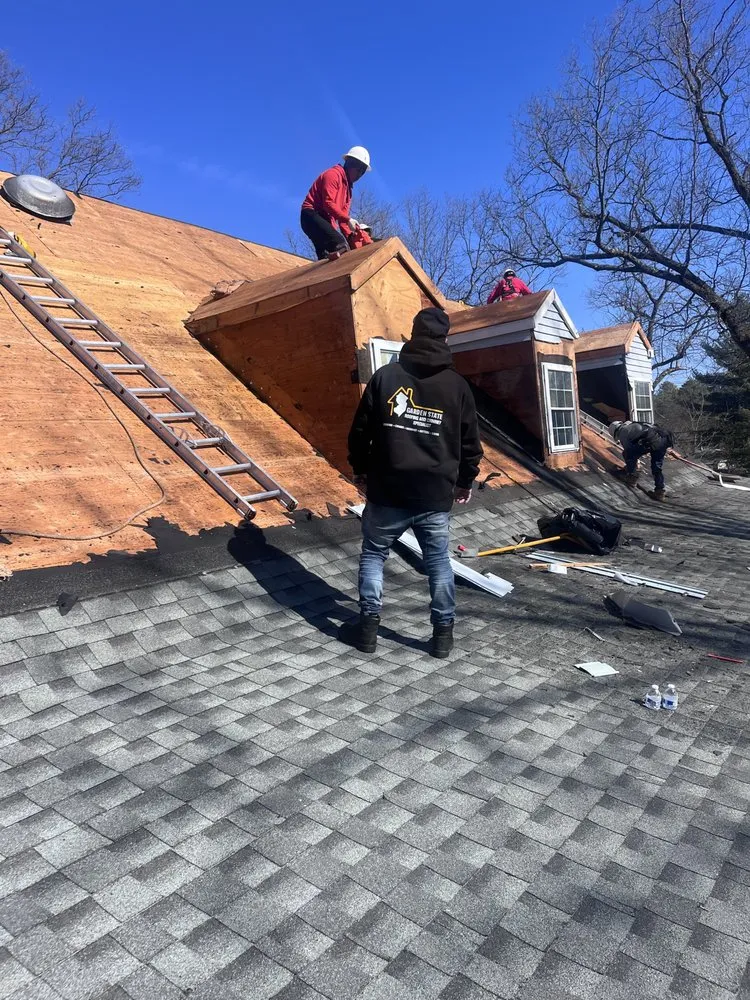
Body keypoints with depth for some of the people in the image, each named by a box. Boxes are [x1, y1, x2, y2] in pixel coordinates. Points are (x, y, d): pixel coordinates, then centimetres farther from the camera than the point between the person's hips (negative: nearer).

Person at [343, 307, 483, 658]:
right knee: (439, 561, 13)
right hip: (436, 494, 2)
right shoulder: (457, 384, 3)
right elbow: (470, 441, 8)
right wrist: (465, 481, 22)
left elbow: (360, 430, 2)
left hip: (388, 490, -1)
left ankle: (368, 627, 15)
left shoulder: (385, 375, -1)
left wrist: (360, 469, 16)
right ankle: (443, 633, 19)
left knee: (373, 555, 13)